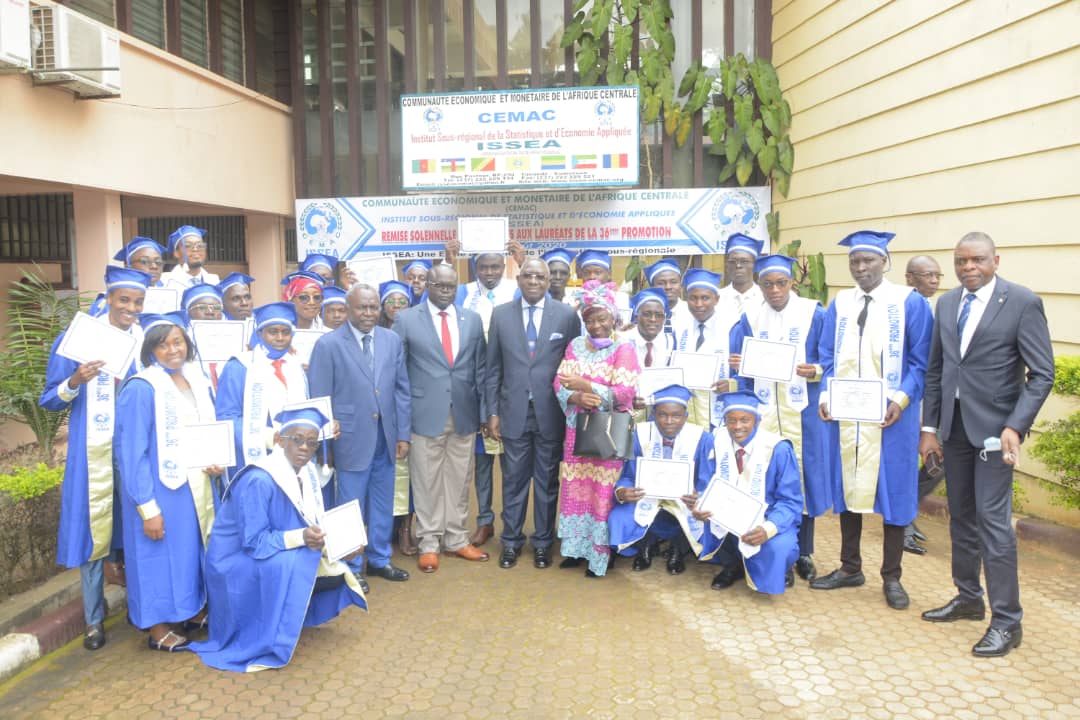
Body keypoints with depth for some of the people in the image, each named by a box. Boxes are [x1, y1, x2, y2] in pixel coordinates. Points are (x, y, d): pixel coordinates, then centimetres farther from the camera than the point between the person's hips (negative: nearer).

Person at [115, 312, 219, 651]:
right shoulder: (140, 389, -16)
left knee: (196, 548, 17)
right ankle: (159, 627, 22)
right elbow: (131, 453, -16)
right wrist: (147, 508, -18)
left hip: (197, 486, 7)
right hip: (161, 489, -6)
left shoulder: (197, 380, 4)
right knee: (162, 554, 6)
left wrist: (217, 461, -5)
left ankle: (194, 610, 35)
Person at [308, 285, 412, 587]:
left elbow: (401, 389, 6)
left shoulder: (392, 340, 4)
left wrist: (403, 434, 3)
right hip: (352, 436, -4)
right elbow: (319, 399, -7)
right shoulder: (328, 344, -8)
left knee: (383, 503, 16)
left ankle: (379, 559, 34)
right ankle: (350, 568, 25)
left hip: (386, 435, 4)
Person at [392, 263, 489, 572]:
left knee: (459, 481, 11)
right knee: (426, 483, 6)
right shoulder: (406, 319, -1)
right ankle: (428, 544, 19)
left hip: (463, 414, 3)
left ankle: (456, 539, 25)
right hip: (425, 414, -3)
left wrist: (484, 410, 4)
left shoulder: (472, 319, 8)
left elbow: (480, 368, 9)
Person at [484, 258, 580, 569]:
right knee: (513, 479, 10)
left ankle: (543, 542, 25)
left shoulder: (566, 315, -2)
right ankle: (511, 540, 25)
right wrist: (492, 412, 1)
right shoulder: (501, 314, 3)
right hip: (514, 411, 1)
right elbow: (493, 368, 5)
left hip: (550, 412, -1)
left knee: (547, 480, 10)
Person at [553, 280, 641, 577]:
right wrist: (577, 398, -18)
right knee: (575, 487, 8)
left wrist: (585, 385, -21)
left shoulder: (623, 349, -6)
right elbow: (560, 384, 3)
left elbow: (625, 392, -16)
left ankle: (599, 554, 9)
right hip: (577, 429, 4)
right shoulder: (575, 345, 8)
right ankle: (576, 546, 21)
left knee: (603, 490, -2)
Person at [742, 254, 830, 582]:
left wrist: (815, 371, -21)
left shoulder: (814, 313, -1)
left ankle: (803, 552, 16)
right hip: (763, 411, 2)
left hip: (802, 411, -2)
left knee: (802, 479, 2)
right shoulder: (750, 317, 7)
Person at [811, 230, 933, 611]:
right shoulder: (839, 304, 8)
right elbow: (828, 357, 9)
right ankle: (850, 568, 25)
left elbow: (921, 360, -4)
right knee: (847, 487, 11)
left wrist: (902, 399, -17)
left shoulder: (910, 303, -4)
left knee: (892, 490, 5)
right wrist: (825, 396, -6)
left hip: (891, 415, -3)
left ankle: (891, 577, 19)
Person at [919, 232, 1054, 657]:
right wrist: (929, 427, 7)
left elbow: (1041, 374, -10)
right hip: (953, 426, 6)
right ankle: (968, 598, 30)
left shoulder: (1023, 302, -8)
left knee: (993, 520, -5)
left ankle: (1006, 620, 7)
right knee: (961, 517, 15)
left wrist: (1015, 427, -21)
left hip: (994, 426, -6)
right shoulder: (947, 303, 8)